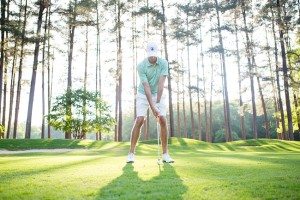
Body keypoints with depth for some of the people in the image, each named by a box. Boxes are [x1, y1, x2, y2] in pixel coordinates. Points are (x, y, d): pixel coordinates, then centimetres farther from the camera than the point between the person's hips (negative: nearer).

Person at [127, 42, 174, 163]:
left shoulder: (163, 63, -14)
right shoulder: (141, 66, -20)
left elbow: (161, 84, -21)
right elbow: (146, 87, -25)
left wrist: (158, 102, -29)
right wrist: (153, 107, -31)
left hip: (158, 94, 2)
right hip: (143, 95, -2)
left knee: (163, 121, -10)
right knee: (139, 120, -15)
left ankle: (165, 154, -1)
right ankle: (131, 153, -6)